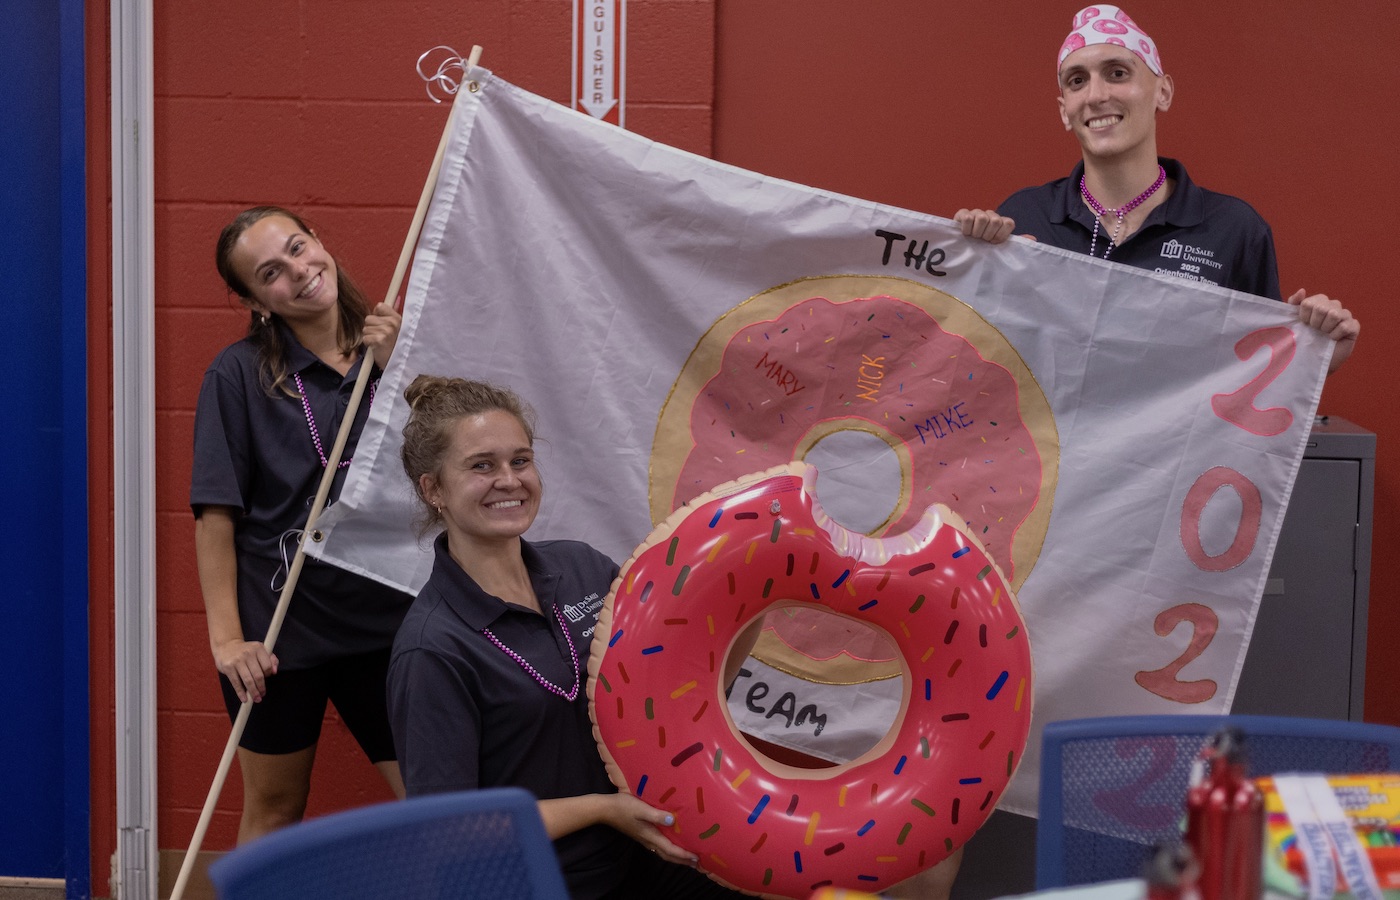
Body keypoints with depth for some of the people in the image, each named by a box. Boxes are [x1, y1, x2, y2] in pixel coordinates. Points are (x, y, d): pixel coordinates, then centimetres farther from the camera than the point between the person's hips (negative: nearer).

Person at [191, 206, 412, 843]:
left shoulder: (391, 351, 3)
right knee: (274, 811, 13)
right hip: (277, 626, -2)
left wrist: (396, 368, -12)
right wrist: (226, 636, -12)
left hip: (383, 616, 2)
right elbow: (216, 514, -7)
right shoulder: (239, 373, -5)